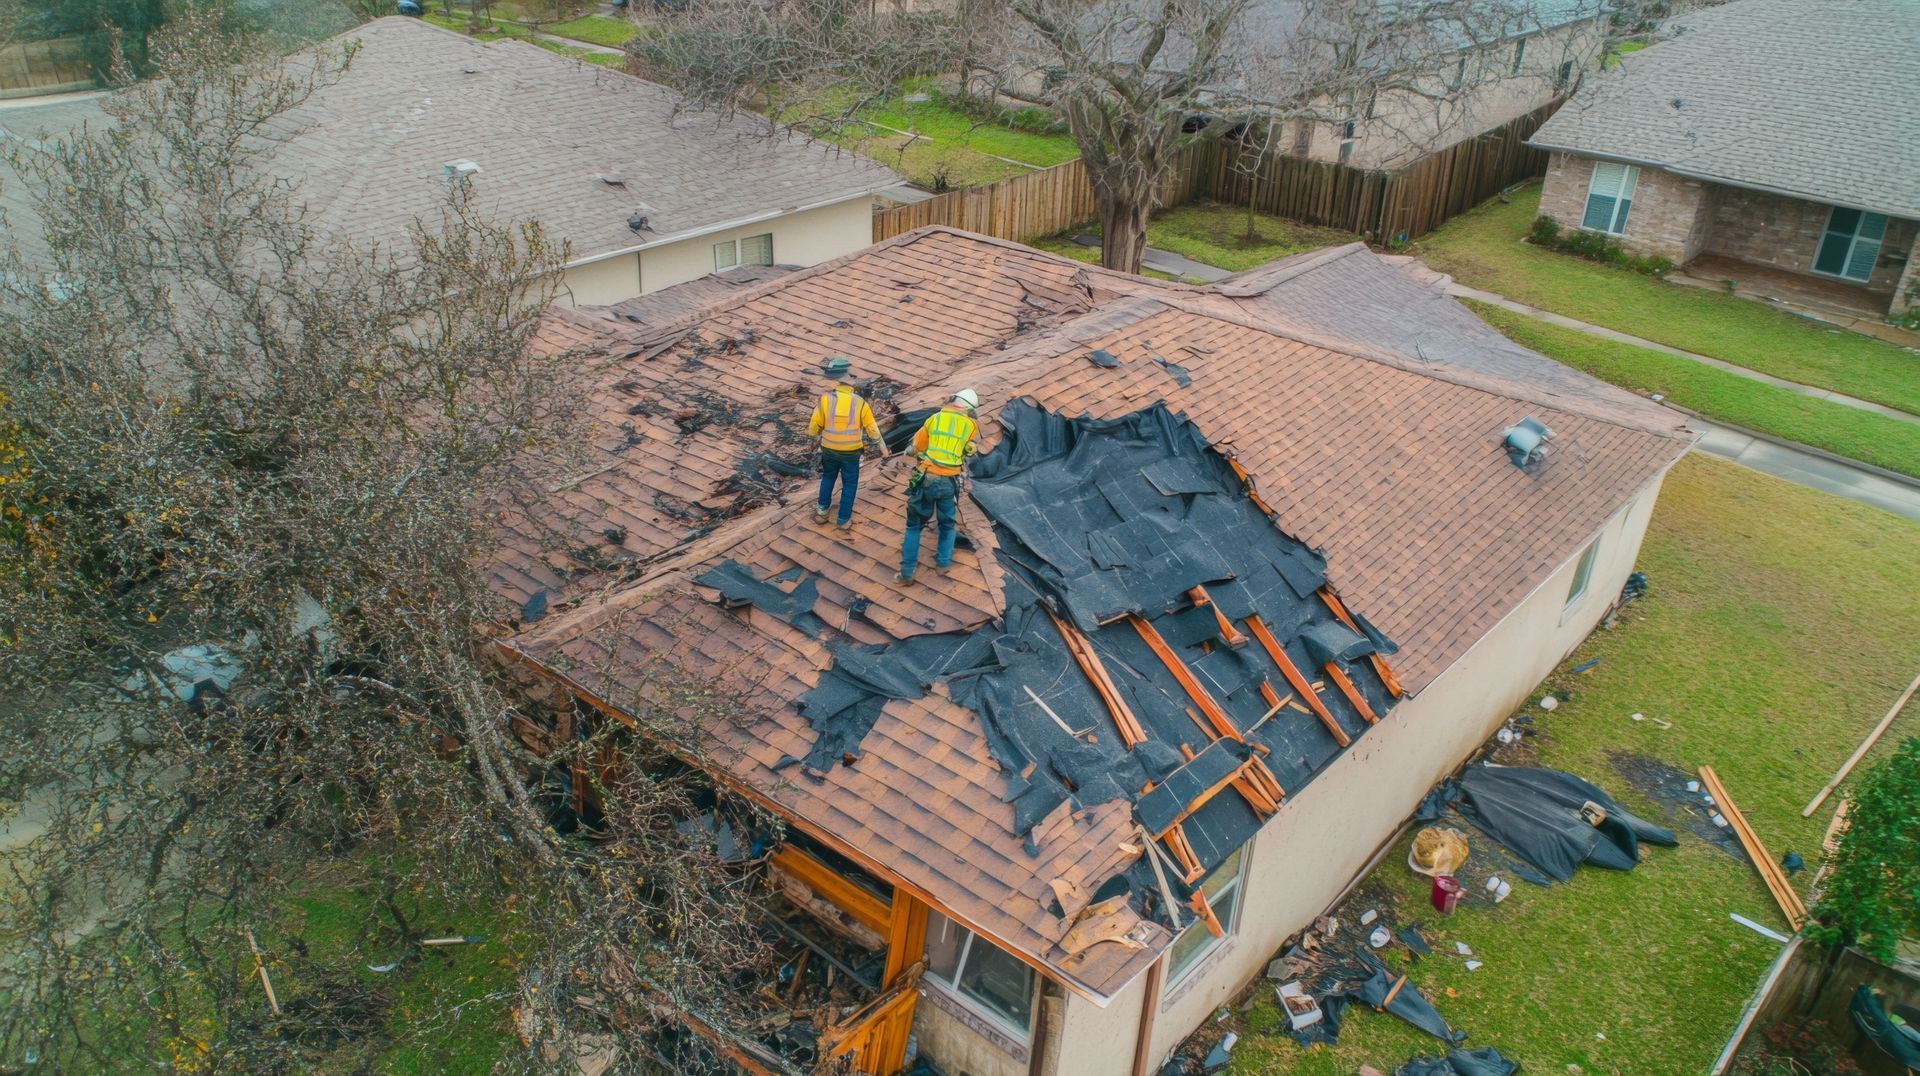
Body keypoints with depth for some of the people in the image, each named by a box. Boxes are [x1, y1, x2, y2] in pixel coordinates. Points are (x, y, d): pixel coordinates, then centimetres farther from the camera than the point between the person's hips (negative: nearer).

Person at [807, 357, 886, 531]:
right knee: (849, 484, 15)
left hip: (829, 450, 1)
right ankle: (844, 520, 21)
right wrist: (882, 445, 11)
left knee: (828, 477, 27)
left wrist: (814, 436, 18)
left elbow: (814, 426, -5)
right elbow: (872, 428, -5)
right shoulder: (859, 402, -14)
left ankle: (822, 510, 31)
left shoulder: (825, 400, -15)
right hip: (851, 453, -1)